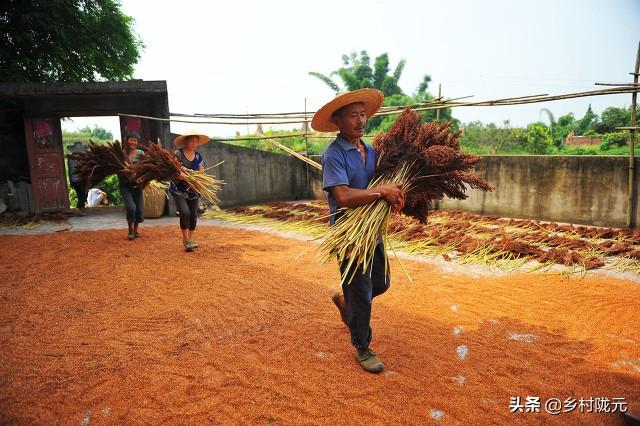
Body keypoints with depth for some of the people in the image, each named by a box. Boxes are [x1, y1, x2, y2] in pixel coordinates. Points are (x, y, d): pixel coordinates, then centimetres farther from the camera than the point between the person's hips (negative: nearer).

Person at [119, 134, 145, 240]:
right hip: (125, 185, -3)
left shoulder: (141, 153, 3)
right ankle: (130, 230, 7)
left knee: (139, 208, 5)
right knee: (131, 207, -16)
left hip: (137, 185, 3)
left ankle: (135, 230, 29)